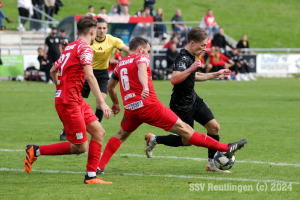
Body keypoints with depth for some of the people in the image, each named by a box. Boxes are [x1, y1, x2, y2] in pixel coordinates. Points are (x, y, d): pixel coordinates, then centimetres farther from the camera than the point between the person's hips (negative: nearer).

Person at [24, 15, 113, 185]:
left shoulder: (70, 47, 16)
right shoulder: (85, 48, -11)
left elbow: (53, 71, 27)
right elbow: (89, 76, -24)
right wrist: (101, 102, -29)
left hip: (76, 101, 10)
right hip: (69, 102, -10)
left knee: (99, 133, 5)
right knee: (80, 147, -6)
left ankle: (91, 176, 5)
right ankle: (36, 151, 2)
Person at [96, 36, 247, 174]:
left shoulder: (120, 64, 20)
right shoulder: (141, 58, 1)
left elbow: (110, 86, 32)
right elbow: (141, 70, -23)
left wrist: (116, 103, 48)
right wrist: (145, 87, -41)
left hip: (131, 110, 6)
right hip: (150, 106, -6)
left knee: (121, 135, 28)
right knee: (184, 130, -5)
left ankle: (99, 166, 13)